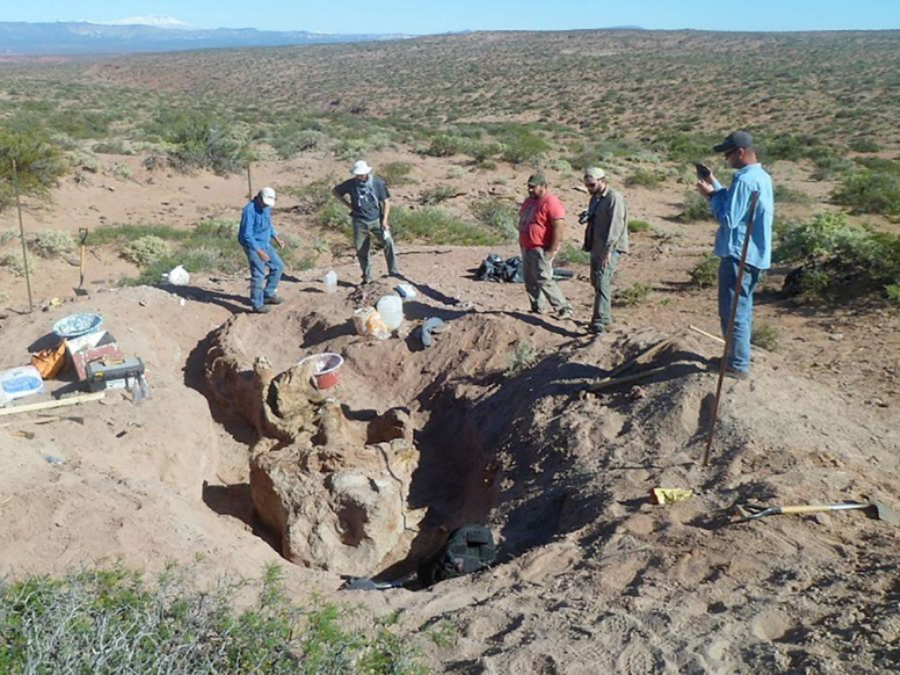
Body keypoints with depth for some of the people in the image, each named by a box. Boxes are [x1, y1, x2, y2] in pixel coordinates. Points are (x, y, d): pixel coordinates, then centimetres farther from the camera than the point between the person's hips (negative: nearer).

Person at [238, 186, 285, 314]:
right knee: (259, 274, -7)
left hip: (265, 244, 9)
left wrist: (277, 238, 12)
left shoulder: (266, 207, 3)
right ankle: (257, 305, 5)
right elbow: (247, 235, -27)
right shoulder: (250, 210, -24)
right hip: (253, 246, -9)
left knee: (278, 266, 13)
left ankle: (268, 294, 27)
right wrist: (259, 252, -29)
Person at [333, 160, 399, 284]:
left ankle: (393, 271, -10)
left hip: (376, 219, -1)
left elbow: (386, 201, -2)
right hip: (360, 222, 1)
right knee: (362, 250, 5)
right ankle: (367, 277, 19)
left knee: (388, 242, -19)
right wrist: (347, 204, 2)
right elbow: (335, 191, 12)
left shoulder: (378, 183, -6)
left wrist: (385, 220, -12)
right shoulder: (351, 184, -2)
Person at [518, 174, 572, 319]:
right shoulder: (529, 201, 15)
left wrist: (552, 250, -22)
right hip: (527, 248, 9)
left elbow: (559, 227, -21)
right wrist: (521, 244, 19)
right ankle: (537, 309, 19)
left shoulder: (551, 203, -15)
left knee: (544, 280, -13)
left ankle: (563, 309, -6)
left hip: (541, 250, -9)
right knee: (530, 280, 10)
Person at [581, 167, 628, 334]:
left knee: (602, 283, -16)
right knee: (596, 282, 13)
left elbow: (615, 226, -20)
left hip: (609, 248, -9)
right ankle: (605, 317, 24)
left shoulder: (614, 198, -12)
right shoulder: (595, 198, 17)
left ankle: (599, 322, -20)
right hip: (596, 247, 9)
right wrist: (586, 217, 11)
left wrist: (608, 251, -25)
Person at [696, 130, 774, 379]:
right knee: (742, 307, 20)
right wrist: (714, 185, 14)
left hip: (739, 254, -10)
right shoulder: (762, 177, 14)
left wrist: (711, 196, -9)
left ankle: (738, 365, 1)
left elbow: (728, 218, -20)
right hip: (754, 253, 10)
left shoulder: (744, 180, -18)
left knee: (733, 310, -4)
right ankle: (738, 357, 31)